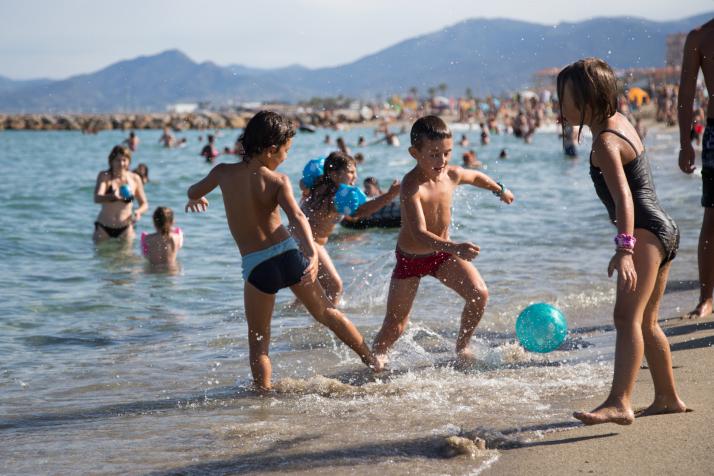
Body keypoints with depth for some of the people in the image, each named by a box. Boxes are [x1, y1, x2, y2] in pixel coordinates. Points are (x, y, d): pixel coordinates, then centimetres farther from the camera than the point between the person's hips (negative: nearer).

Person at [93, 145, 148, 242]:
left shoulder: (134, 179, 1)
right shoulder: (104, 176, -4)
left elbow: (144, 204, 7)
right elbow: (97, 198, -20)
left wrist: (139, 211, -17)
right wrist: (113, 196, -41)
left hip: (125, 229, 0)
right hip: (103, 227, 0)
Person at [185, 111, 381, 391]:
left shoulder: (223, 172, 2)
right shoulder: (278, 180, -4)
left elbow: (194, 192, 22)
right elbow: (297, 217, -21)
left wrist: (197, 200, 46)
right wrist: (312, 254, -32)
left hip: (256, 266, -1)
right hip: (289, 254, 1)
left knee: (258, 341, 14)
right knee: (326, 312, 22)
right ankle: (374, 362, 32)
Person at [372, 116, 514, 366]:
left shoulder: (452, 174, -10)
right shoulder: (411, 187, -31)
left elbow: (476, 176, 16)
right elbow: (420, 234, -41)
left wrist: (500, 190, 33)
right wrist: (455, 248, -55)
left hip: (443, 252, 5)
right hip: (411, 258, -5)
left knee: (479, 294, -15)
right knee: (394, 327, 0)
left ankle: (462, 347, 6)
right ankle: (376, 357, 29)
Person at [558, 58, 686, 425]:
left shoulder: (605, 142, -18)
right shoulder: (619, 121, 11)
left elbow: (624, 196, -30)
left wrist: (624, 249, -38)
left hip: (646, 231, -11)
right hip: (664, 230, 11)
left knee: (627, 316, -24)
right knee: (646, 323, 21)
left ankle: (619, 403, -36)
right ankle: (667, 399, 32)